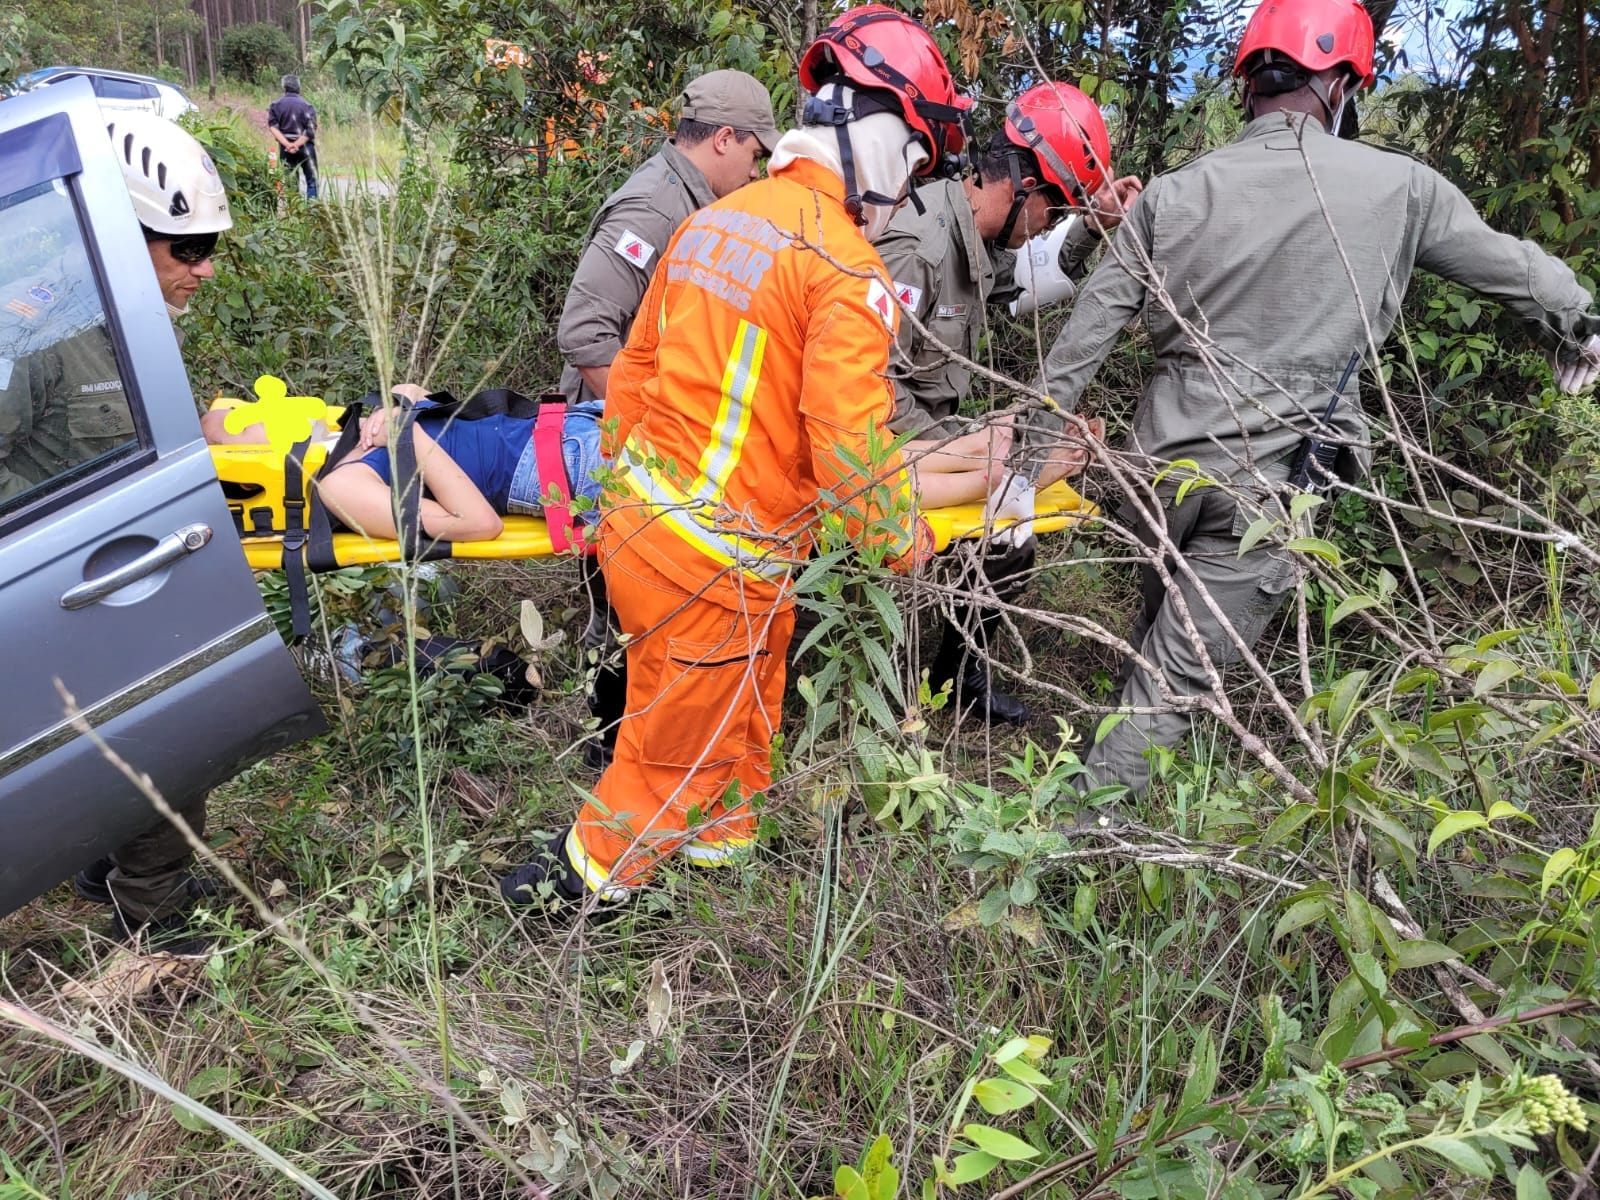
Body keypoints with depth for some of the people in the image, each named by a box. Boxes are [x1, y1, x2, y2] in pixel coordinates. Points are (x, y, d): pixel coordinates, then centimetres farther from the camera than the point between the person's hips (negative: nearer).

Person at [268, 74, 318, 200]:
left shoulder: (276, 105, 5)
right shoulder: (307, 105, -2)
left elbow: (272, 127, -7)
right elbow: (310, 131, -12)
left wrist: (287, 144, -15)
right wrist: (297, 144, -15)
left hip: (285, 147, 3)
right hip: (305, 146, -2)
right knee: (311, 180, 3)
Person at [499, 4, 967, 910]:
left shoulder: (713, 220, 8)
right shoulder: (847, 266, -16)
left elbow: (635, 366, 13)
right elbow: (850, 435, -20)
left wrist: (622, 481, 24)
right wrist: (904, 541, -3)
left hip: (641, 511, 8)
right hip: (716, 562, -8)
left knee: (745, 708, 28)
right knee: (679, 751, 13)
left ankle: (723, 844, 47)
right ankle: (575, 889, 30)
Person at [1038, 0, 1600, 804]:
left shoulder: (1173, 193, -1)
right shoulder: (1396, 188, -4)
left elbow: (1088, 327, 2)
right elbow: (1511, 266, 12)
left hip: (1164, 458, 3)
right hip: (1270, 481, -3)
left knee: (1157, 630, 25)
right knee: (1180, 670, 6)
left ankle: (1118, 774, 40)